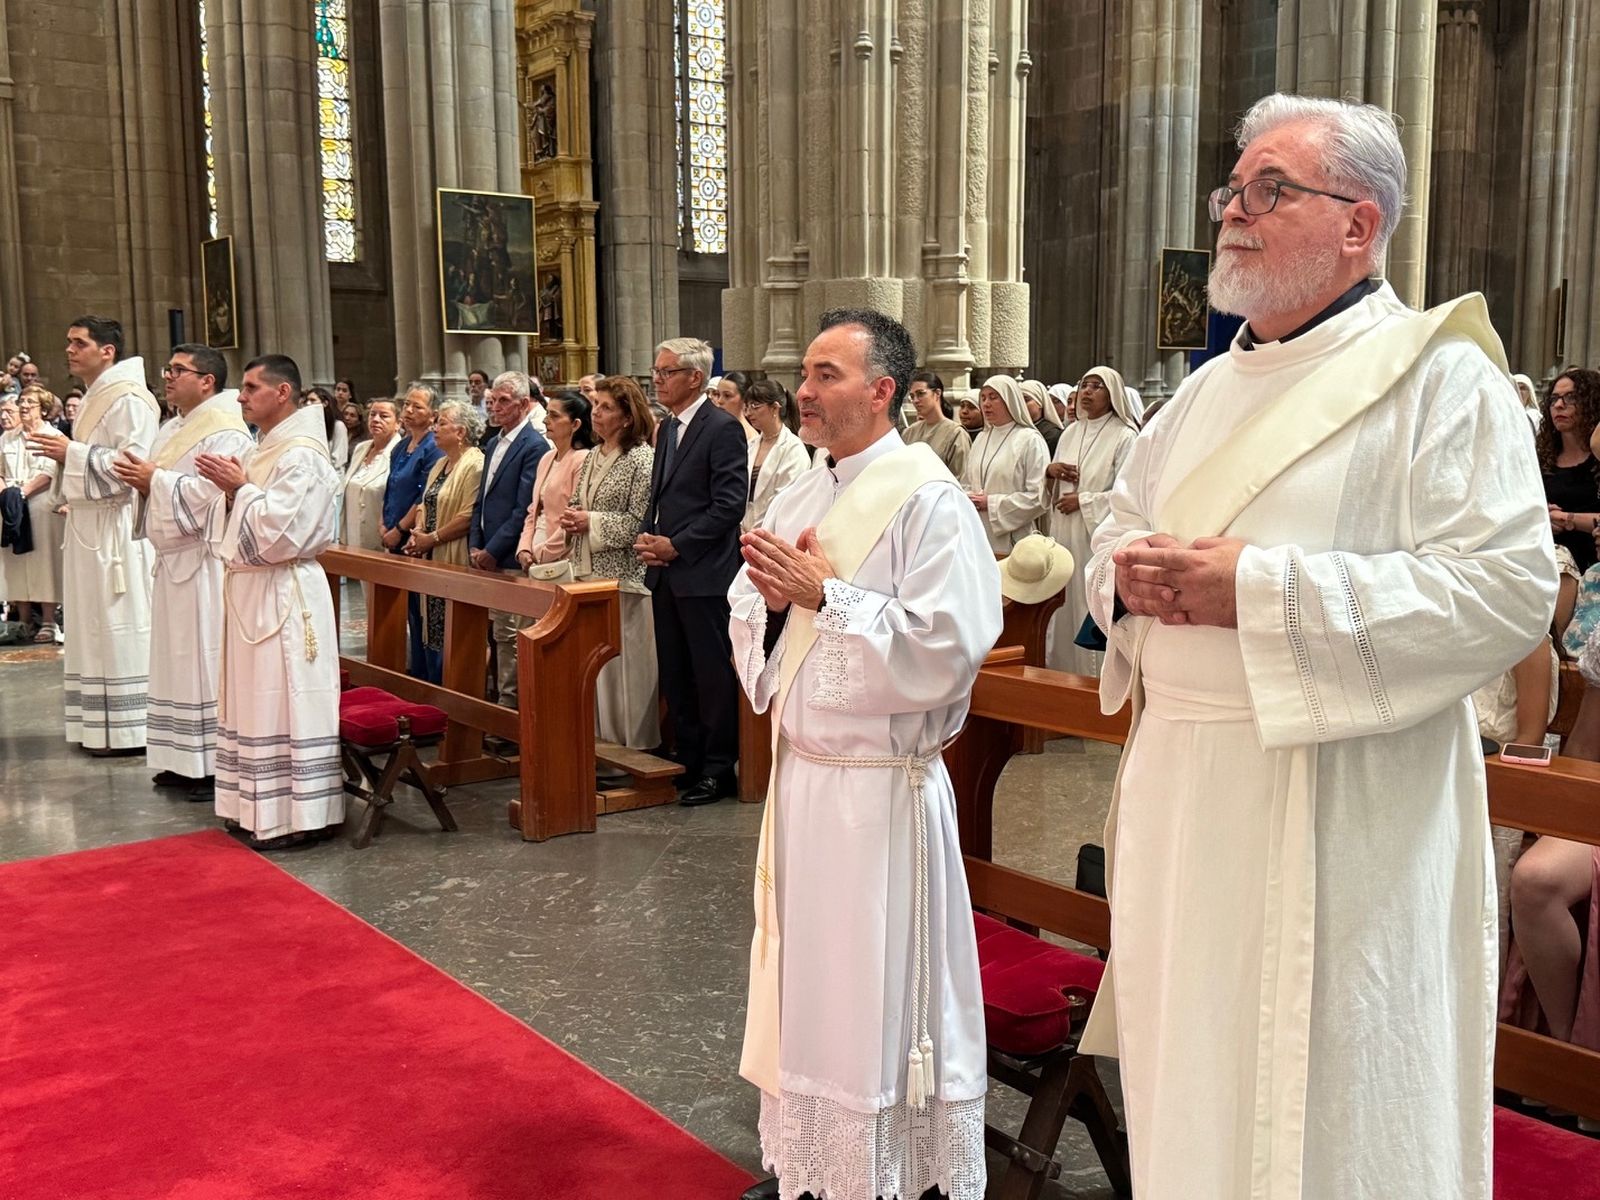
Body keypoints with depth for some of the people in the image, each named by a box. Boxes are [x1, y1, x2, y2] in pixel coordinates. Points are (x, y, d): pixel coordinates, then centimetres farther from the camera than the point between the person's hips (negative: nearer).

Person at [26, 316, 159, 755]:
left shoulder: (127, 400, -13)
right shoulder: (96, 397, 17)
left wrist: (71, 451, -19)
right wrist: (62, 452, 10)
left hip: (115, 530, -10)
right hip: (90, 527, 10)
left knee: (120, 626, -6)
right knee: (97, 625, 10)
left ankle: (130, 729, 0)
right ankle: (102, 724, 16)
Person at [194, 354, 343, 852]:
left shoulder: (301, 455, -14)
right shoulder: (261, 451, 14)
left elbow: (279, 531, -21)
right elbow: (236, 528, 17)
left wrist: (239, 488, -13)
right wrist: (230, 492, 0)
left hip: (282, 595, -10)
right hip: (249, 591, 10)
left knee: (285, 700, -4)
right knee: (255, 699, 13)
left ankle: (299, 816, 3)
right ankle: (261, 808, 22)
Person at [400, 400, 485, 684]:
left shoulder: (474, 464, -13)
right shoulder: (440, 464, 17)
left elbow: (468, 517, -19)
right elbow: (425, 504, 21)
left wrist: (432, 539, -14)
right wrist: (417, 532, 1)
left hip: (455, 562, -9)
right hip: (431, 560, 9)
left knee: (448, 635, -5)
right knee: (431, 630, 12)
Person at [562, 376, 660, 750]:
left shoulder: (641, 458, -10)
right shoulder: (591, 458, 14)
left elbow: (640, 521, -16)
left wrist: (591, 522, -15)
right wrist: (572, 519, 2)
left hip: (624, 575, -8)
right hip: (589, 571, 8)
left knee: (623, 660, -3)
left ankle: (632, 744, 7)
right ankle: (599, 736, 20)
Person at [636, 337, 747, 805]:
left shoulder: (723, 429, -11)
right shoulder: (668, 429, 15)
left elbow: (729, 505, -17)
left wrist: (675, 546, -16)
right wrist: (646, 536, 4)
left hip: (703, 575, -8)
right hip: (666, 573, 9)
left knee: (713, 674, 0)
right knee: (674, 674, 13)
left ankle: (718, 768, 9)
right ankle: (686, 759, 24)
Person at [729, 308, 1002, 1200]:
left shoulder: (929, 502, -12)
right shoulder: (799, 499, 11)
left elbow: (947, 646, -22)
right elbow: (748, 625, 15)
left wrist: (824, 593, -19)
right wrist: (771, 598, -7)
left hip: (884, 788, -7)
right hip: (801, 773, 8)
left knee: (885, 998, 3)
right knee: (805, 982, 17)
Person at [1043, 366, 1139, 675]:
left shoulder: (1125, 437, -6)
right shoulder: (1070, 433, 14)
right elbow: (1052, 488, 21)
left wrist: (1083, 501, -13)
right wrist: (1049, 472, -1)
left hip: (1099, 537, -6)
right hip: (1064, 535, 6)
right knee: (1065, 612, 7)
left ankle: (1095, 673, 1)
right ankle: (1063, 669, 15)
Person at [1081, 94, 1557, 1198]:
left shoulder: (1437, 375, -7)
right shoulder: (1210, 390, 15)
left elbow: (1510, 588, -18)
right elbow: (1117, 536, 22)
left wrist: (1260, 589, -21)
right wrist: (1127, 572, -3)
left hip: (1338, 812, -6)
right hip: (1182, 791, 7)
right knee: (1193, 1103, 17)